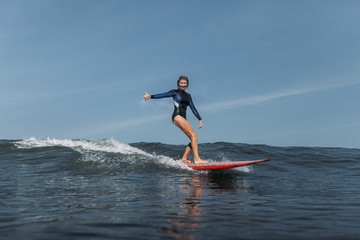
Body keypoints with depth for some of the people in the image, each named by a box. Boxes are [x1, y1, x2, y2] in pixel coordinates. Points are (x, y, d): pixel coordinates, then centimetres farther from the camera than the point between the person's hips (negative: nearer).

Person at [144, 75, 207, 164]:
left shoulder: (188, 95, 22)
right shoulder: (175, 92, 5)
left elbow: (193, 108, 21)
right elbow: (163, 95, -7)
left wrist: (200, 119, 15)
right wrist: (151, 96, -19)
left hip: (183, 119, 7)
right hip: (177, 116, -7)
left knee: (193, 138, -2)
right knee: (193, 135, -19)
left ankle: (184, 159, 5)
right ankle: (197, 159, -25)